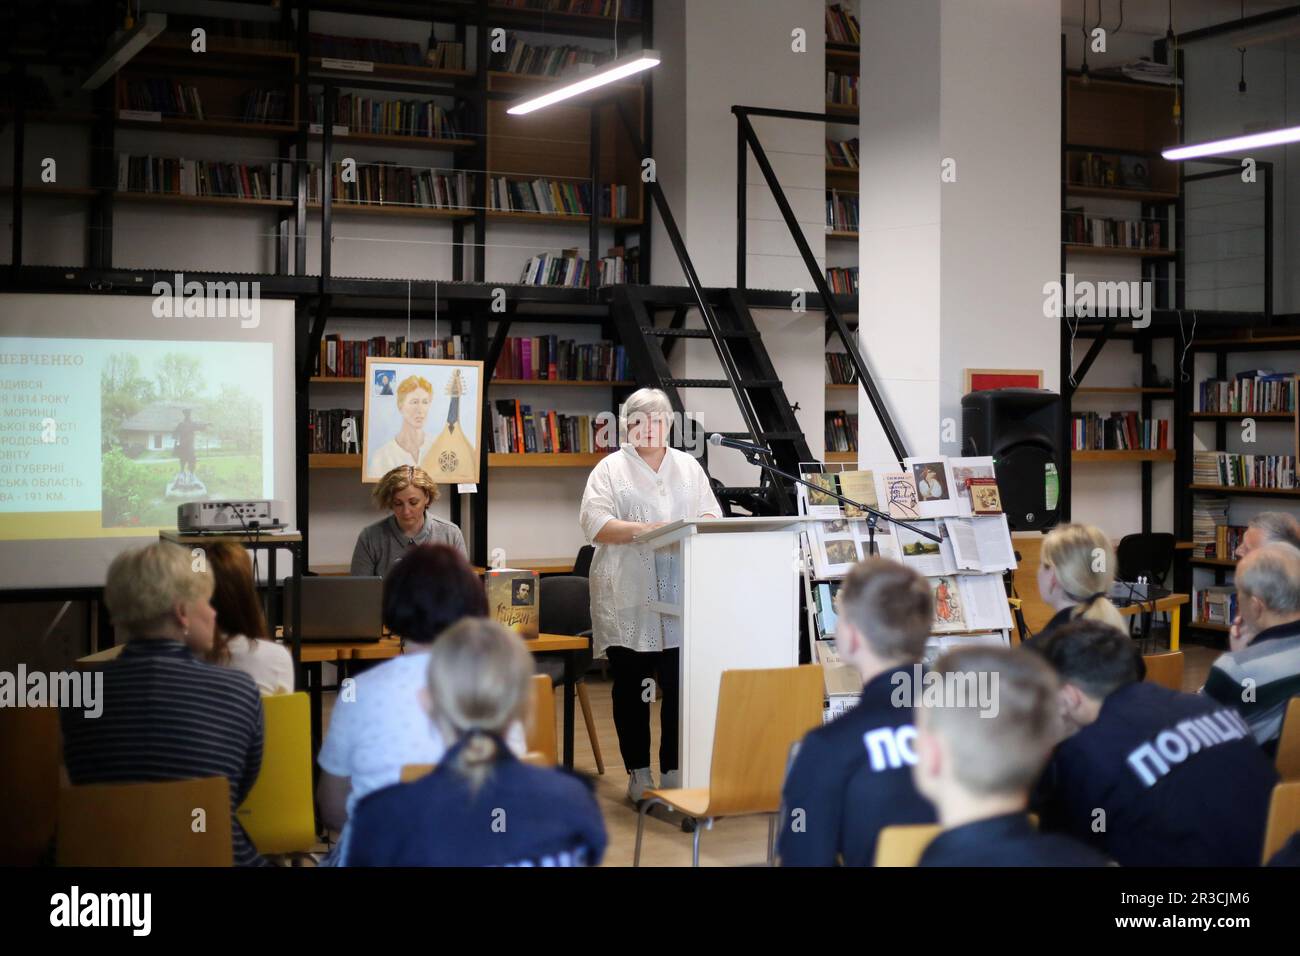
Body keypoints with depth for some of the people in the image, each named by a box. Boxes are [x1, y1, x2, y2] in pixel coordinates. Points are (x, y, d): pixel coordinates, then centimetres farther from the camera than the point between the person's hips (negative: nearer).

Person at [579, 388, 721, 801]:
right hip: (629, 600, -2)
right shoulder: (610, 469, 4)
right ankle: (638, 772, 14)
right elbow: (594, 523, -7)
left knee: (679, 684, 0)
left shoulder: (689, 467, 16)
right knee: (630, 685, 4)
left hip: (680, 597, 2)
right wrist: (642, 530, -18)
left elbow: (712, 514, 13)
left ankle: (674, 769, 10)